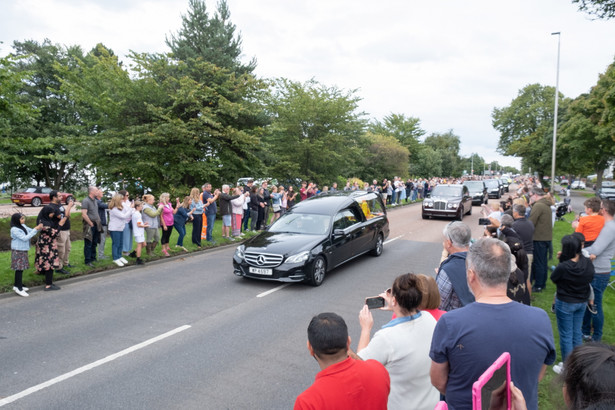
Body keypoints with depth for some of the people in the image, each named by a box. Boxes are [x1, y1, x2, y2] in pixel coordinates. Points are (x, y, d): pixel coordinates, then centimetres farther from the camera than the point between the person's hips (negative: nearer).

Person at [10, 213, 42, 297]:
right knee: (19, 269, -4)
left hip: (23, 251, 8)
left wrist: (39, 228, -8)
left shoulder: (23, 226, 5)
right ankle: (19, 288, 2)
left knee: (20, 269, 15)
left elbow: (31, 231, 12)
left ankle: (17, 285, 28)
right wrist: (36, 229, -24)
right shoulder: (14, 229, -19)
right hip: (18, 252, -8)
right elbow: (25, 238, -23)